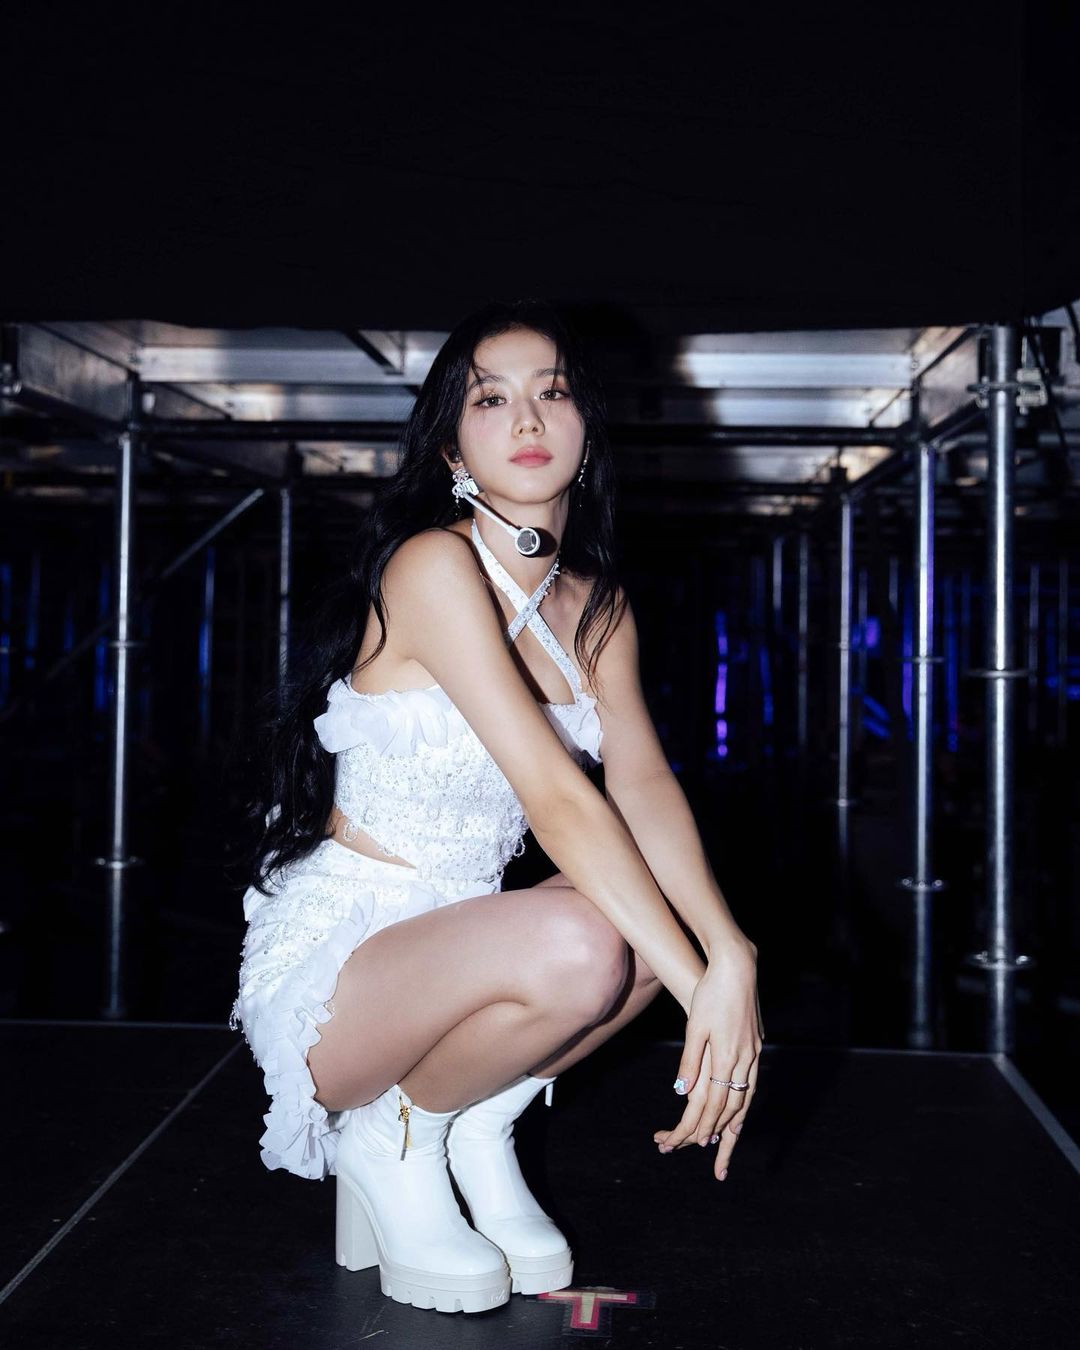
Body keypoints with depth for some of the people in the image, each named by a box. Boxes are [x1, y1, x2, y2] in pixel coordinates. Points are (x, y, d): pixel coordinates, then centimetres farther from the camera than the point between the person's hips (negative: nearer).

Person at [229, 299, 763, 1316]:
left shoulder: (597, 607, 6)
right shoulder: (434, 565, -19)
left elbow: (643, 784, -9)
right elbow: (556, 800, -27)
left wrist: (729, 956, -26)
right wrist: (700, 992, -30)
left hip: (453, 948, 8)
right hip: (327, 970, -7)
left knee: (690, 921, -13)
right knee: (577, 945, -33)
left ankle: (477, 1120, 6)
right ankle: (391, 1137, -4)